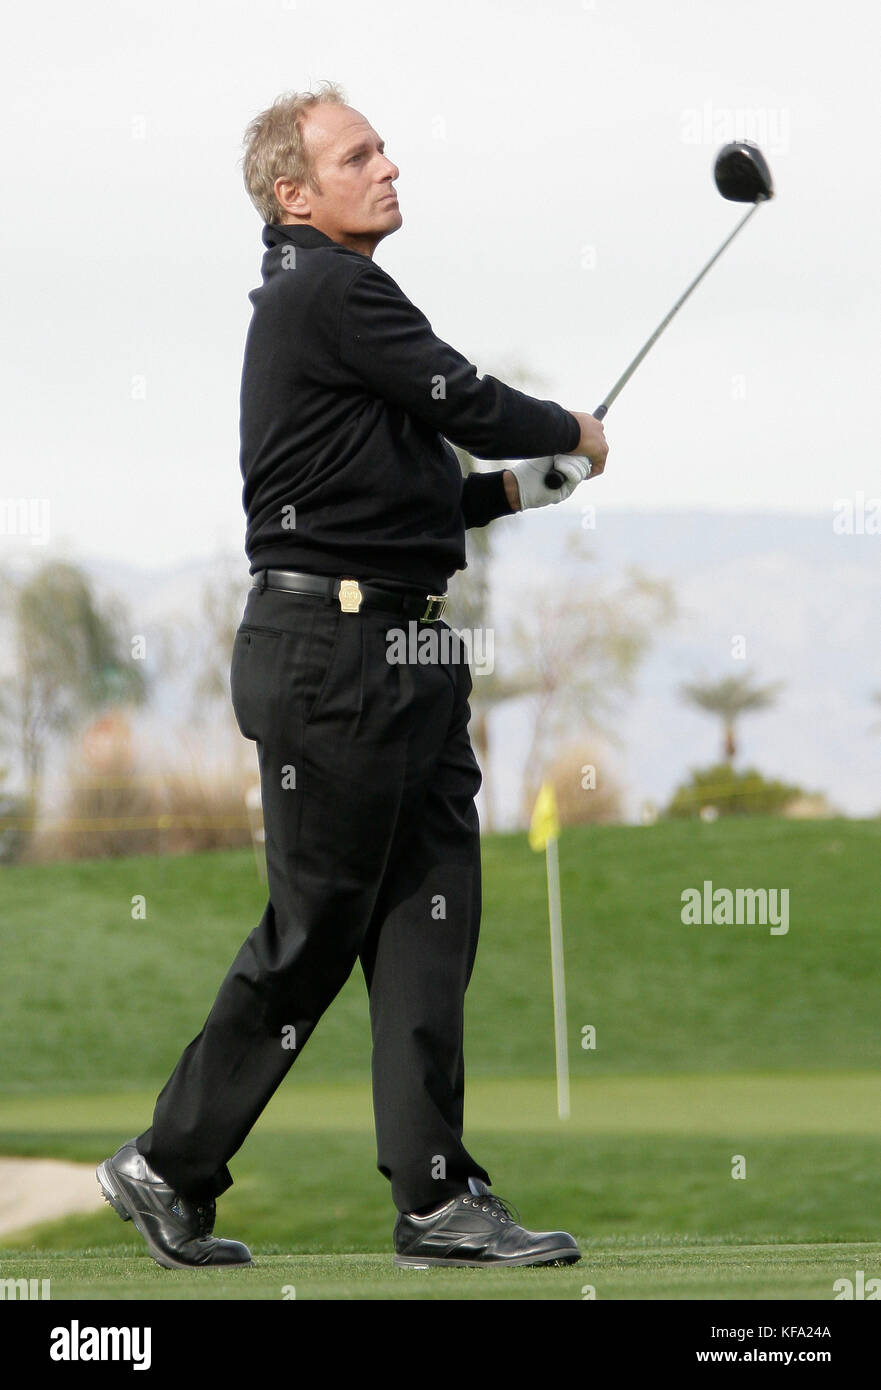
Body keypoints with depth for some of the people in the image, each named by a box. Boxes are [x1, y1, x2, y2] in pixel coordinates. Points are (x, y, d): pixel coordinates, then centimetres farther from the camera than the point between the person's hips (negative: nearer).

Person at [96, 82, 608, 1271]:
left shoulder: (328, 299, 20)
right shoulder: (330, 295, -12)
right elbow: (467, 401, -14)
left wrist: (508, 489, 14)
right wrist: (571, 435, 5)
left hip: (402, 655, 10)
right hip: (332, 649, -10)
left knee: (429, 915, 5)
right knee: (315, 928, -4)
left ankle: (437, 1197, 5)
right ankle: (169, 1168, 8)